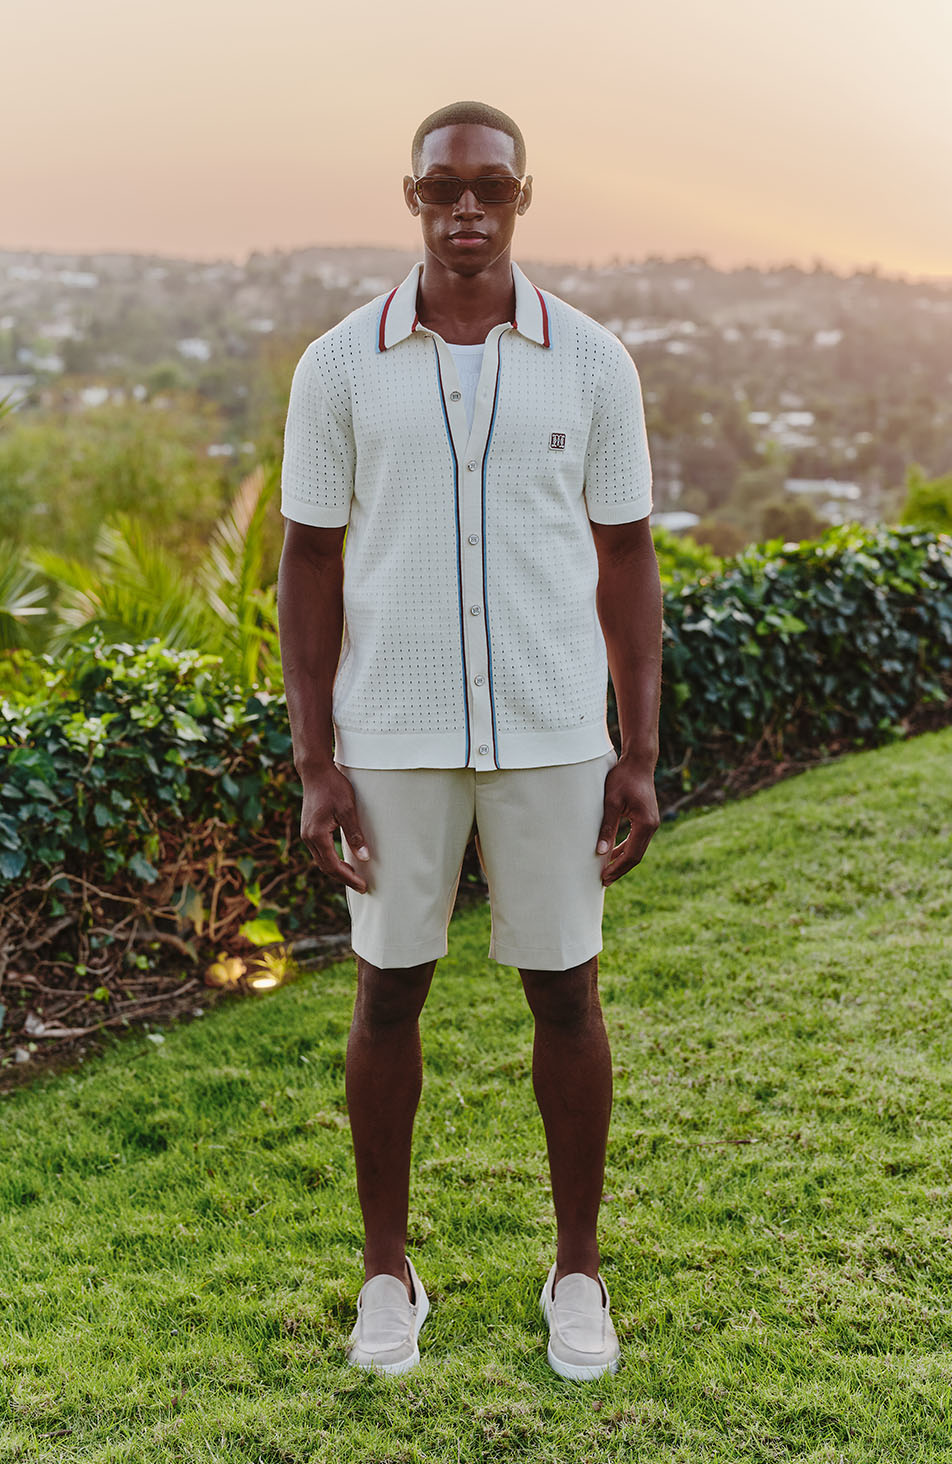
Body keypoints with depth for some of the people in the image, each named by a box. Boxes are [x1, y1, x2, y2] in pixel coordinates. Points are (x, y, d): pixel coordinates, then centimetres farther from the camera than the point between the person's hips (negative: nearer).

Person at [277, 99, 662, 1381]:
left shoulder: (593, 363, -2)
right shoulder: (339, 366, -3)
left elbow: (627, 568, 2)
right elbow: (308, 569, 0)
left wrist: (641, 759, -2)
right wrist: (314, 766, -6)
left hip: (551, 733, 1)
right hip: (392, 737, 0)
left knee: (565, 993, 7)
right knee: (390, 991, 9)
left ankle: (578, 1272, 26)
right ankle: (389, 1272, 27)